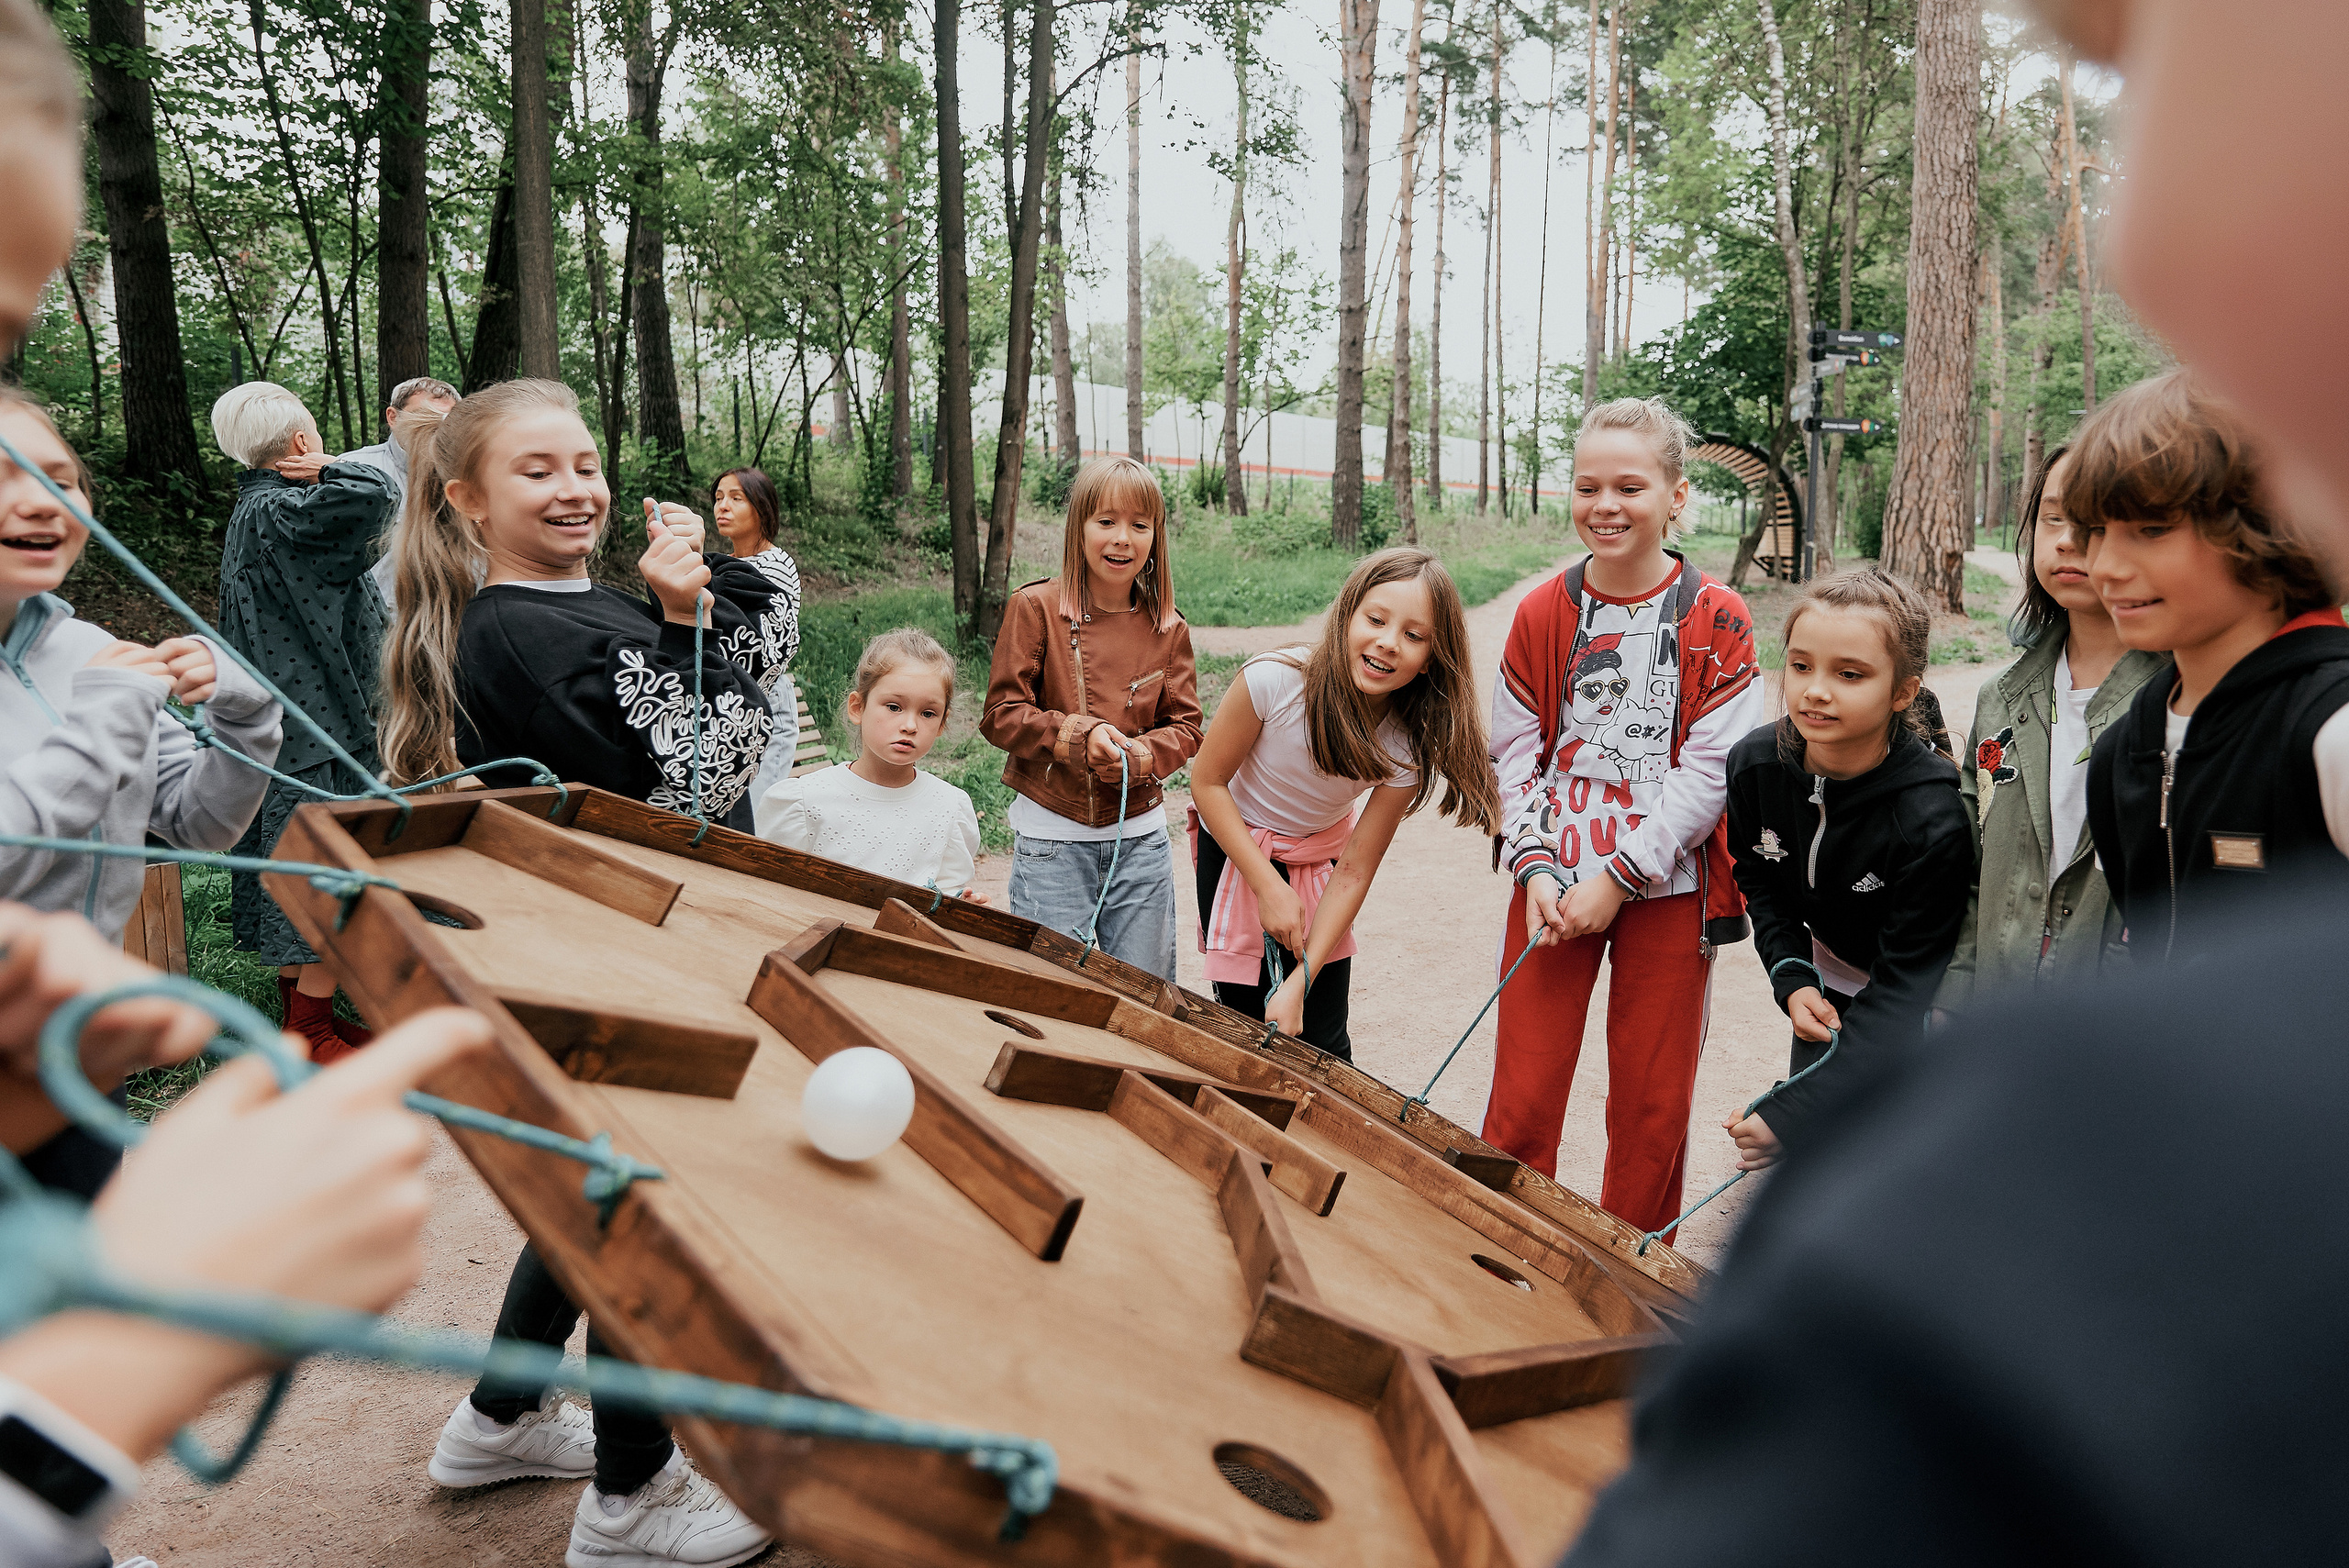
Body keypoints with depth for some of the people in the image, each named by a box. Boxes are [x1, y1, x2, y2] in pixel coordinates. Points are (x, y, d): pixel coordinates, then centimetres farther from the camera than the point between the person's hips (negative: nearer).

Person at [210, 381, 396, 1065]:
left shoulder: (255, 509, 15)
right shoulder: (276, 514, -17)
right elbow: (373, 495, -31)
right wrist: (327, 467, -12)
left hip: (291, 721, 10)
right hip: (317, 727, -10)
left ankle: (297, 1006, 26)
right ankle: (312, 1034, 3)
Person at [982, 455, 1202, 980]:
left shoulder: (1168, 627, 2)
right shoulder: (1036, 607, -7)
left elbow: (1185, 726, 5)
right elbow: (1000, 714, -7)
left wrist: (1140, 754, -16)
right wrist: (1078, 734, -21)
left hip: (1140, 835, 3)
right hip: (1051, 836, -3)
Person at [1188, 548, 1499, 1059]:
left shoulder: (1409, 745, -21)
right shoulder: (1274, 680, -29)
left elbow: (1354, 871, -17)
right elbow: (1208, 781, -16)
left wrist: (1300, 982, -23)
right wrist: (1270, 887, -22)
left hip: (1320, 859, 2)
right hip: (1233, 849, -2)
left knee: (1323, 1047, -1)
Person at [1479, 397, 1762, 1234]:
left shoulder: (1717, 620, -5)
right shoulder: (1542, 614, 2)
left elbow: (1710, 768, -9)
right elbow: (1513, 754, 4)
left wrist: (1619, 876, -14)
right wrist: (1537, 867, -9)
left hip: (1667, 890, -1)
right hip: (1553, 887, 2)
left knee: (1652, 1109, 10)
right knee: (1522, 1101, 4)